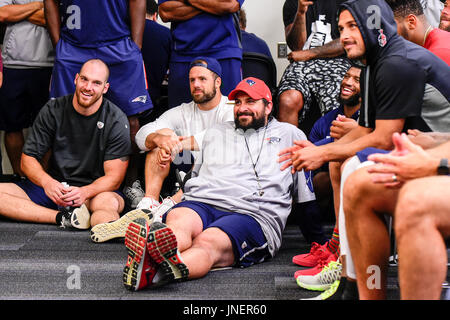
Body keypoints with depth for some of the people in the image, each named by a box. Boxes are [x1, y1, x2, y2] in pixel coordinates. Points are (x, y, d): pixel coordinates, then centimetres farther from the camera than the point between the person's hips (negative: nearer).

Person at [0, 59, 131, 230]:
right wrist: (47, 182, -22)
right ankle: (63, 217, -33)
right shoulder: (53, 110, 2)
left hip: (94, 191, -3)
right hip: (53, 185, 3)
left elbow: (114, 177, -9)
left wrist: (85, 192, -30)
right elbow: (28, 158, 1)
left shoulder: (116, 121, -5)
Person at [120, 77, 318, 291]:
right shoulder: (215, 133, 33)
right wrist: (173, 201, 23)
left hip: (251, 215, -3)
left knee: (208, 243, -38)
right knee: (178, 225, -36)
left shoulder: (289, 134, 24)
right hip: (201, 203, 3)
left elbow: (306, 194, 20)